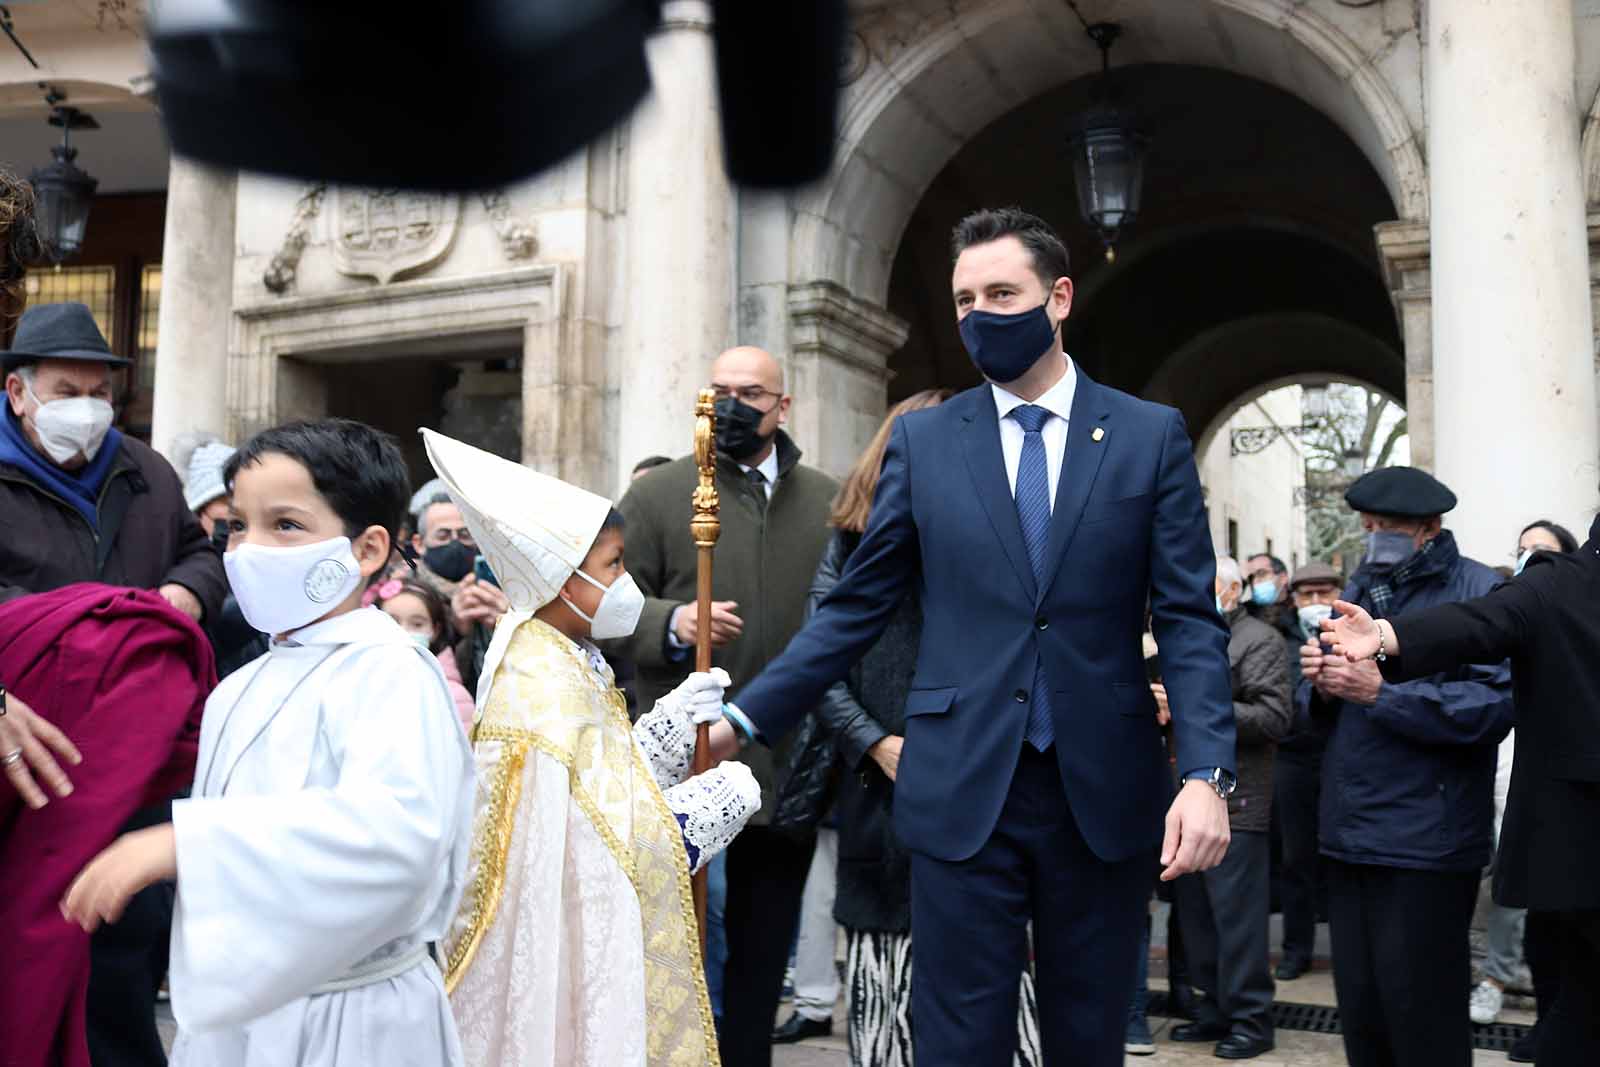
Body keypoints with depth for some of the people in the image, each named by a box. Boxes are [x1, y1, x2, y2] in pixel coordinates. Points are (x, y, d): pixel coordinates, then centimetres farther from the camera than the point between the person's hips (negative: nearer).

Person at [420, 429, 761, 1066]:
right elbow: (596, 847, -25)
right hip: (573, 943, -9)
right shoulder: (546, 689, -23)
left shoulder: (570, 663, 6)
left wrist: (674, 719, 4)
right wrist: (716, 803, -15)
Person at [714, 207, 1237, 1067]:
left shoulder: (1151, 435, 2)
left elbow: (1189, 622, -1)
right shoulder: (921, 440, 5)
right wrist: (746, 717, 0)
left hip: (1104, 793, 1)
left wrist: (1206, 773, -13)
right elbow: (855, 608, 7)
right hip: (963, 793, 0)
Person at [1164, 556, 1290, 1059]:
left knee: (1237, 916, -4)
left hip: (1234, 802, -8)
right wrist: (1163, 709, 7)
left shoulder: (1259, 640, -5)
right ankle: (1216, 1009, 22)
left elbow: (1273, 717, -16)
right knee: (1195, 913, 12)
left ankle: (1251, 1018, 6)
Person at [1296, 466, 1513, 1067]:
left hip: (1425, 842, -6)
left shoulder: (1480, 594, -6)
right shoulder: (1360, 591, 16)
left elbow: (1494, 704, -19)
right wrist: (1321, 684, -7)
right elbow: (1318, 709, 15)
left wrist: (1381, 690, -21)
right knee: (1359, 1010, 13)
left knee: (1420, 1017, 1)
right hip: (1348, 836, 7)